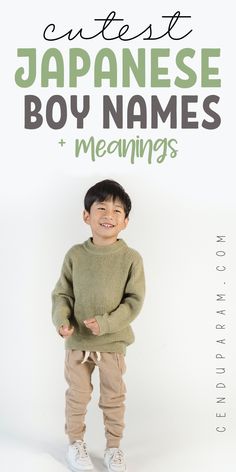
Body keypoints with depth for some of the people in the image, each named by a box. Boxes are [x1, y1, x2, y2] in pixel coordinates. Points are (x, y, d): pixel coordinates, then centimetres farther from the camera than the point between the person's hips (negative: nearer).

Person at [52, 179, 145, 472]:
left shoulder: (131, 258, -10)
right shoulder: (75, 255, -6)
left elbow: (134, 301, -10)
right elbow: (62, 294, 0)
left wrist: (105, 323, -21)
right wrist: (61, 320, -18)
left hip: (113, 343, -1)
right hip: (77, 342, 1)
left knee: (113, 398, 15)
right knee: (77, 396, 17)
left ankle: (113, 446, 36)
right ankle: (75, 442, 39)